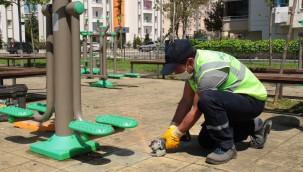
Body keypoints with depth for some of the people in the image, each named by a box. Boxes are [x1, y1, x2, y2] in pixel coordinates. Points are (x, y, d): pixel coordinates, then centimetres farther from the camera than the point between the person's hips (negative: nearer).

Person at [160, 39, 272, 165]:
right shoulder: (193, 65, -4)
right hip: (232, 100, 10)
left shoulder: (209, 70, -31)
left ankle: (226, 147, -16)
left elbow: (196, 110, -24)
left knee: (207, 99, -36)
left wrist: (176, 134, -13)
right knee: (205, 142, 11)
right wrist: (171, 129, -6)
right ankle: (254, 127, 21)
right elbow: (186, 101, 0)